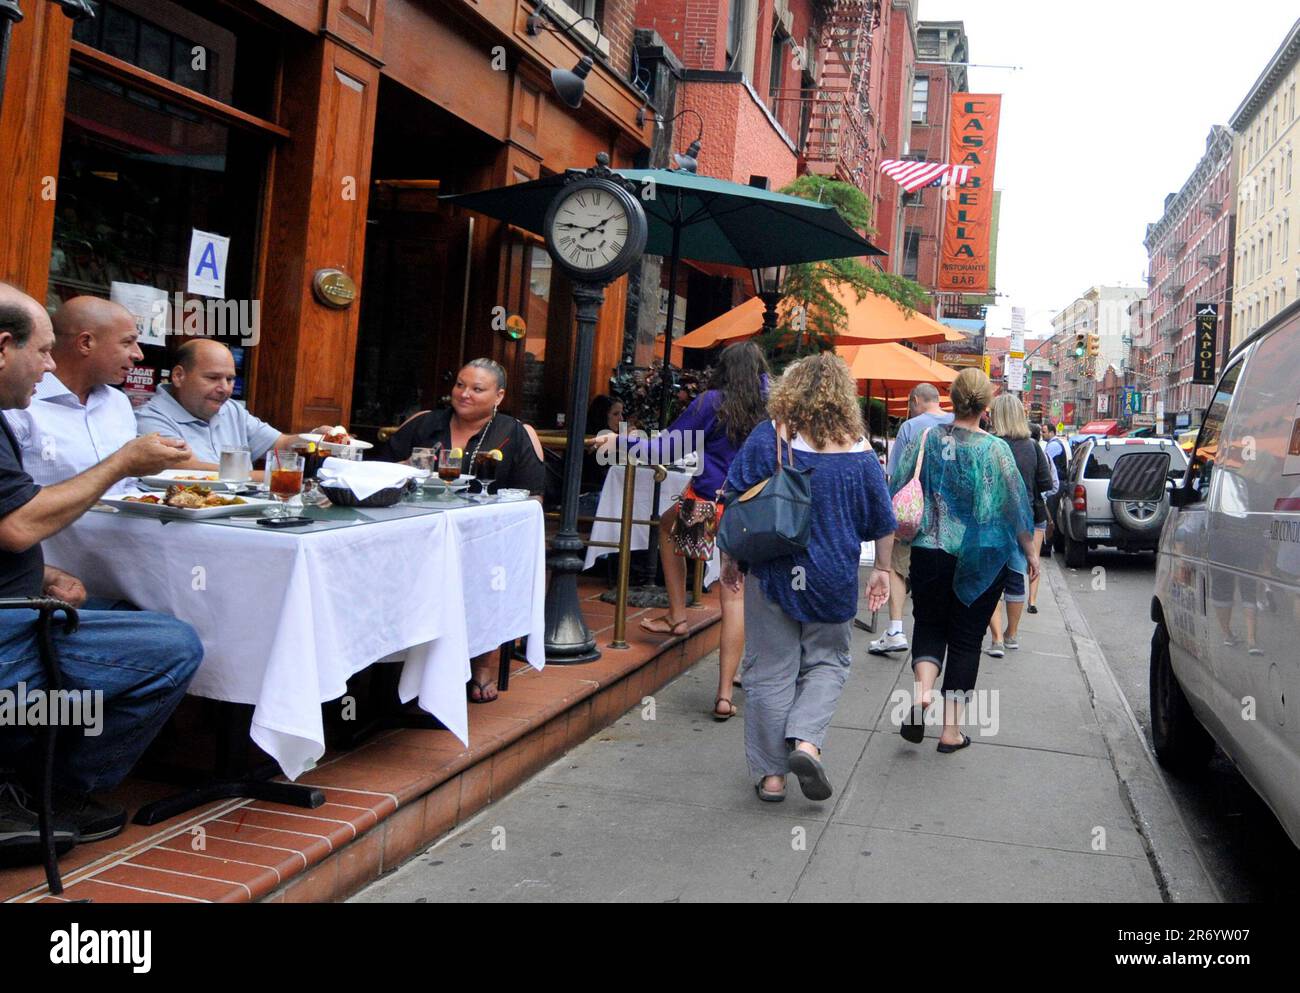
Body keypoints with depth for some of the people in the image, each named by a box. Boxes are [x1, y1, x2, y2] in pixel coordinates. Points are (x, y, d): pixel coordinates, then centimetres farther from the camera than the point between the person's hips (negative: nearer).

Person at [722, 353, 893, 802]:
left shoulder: (767, 438, -6)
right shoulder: (859, 451, -3)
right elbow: (882, 521, 4)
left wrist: (731, 558, 6)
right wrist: (881, 570, 17)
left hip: (773, 572, 0)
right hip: (834, 578, 1)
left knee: (769, 672, 8)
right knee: (827, 663, 19)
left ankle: (771, 774, 15)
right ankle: (806, 741, -2)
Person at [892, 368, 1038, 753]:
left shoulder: (926, 440, -4)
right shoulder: (995, 449, -9)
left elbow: (897, 493, 1)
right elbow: (1015, 505, -4)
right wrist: (1030, 552, 9)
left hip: (930, 552, 1)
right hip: (981, 559, -1)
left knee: (929, 625, 18)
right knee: (966, 638, 10)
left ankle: (922, 694, -8)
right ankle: (951, 728, 12)